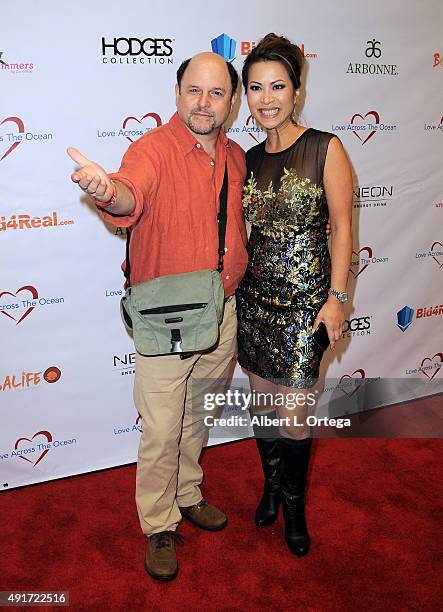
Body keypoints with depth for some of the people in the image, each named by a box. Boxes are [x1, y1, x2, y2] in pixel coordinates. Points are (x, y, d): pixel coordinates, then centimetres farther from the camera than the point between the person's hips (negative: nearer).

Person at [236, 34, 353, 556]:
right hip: (255, 297, 5)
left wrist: (336, 297, -10)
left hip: (305, 299, -4)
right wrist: (233, 285, 10)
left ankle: (293, 503, 25)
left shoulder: (325, 148, -7)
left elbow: (342, 226, -6)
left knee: (295, 413, -2)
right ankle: (272, 484, 38)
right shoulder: (248, 159, 7)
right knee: (263, 401, 14)